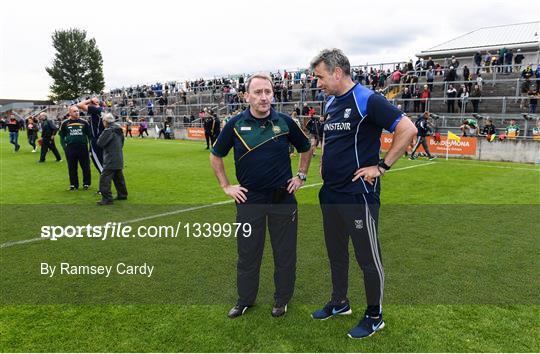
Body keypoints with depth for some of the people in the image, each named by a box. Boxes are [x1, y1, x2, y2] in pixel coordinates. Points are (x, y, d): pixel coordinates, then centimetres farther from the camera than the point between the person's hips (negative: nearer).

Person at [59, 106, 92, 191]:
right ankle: (73, 184, 19)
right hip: (70, 149, 1)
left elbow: (89, 135, 7)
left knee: (86, 167, 4)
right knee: (72, 168, 8)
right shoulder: (65, 123, 4)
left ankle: (86, 183, 17)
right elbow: (62, 136, 11)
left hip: (83, 148, -1)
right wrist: (64, 147, 3)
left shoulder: (84, 122, 2)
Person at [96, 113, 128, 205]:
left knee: (104, 179, -7)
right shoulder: (118, 130, 11)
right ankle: (122, 194, 29)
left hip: (110, 160, -9)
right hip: (119, 159, 9)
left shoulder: (108, 131, -16)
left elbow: (100, 143, -15)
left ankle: (107, 199, -9)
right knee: (118, 177, 20)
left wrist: (100, 136, 2)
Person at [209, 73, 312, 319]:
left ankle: (282, 299, 29)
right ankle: (245, 300, 30)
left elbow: (306, 148, 14)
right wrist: (226, 186, 4)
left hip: (283, 198, 0)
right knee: (248, 253, 11)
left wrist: (301, 176, 8)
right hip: (249, 198, 0)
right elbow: (216, 156, 8)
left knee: (285, 252, 10)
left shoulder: (285, 122, -3)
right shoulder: (236, 124, -4)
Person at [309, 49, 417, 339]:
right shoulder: (330, 104, 11)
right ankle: (339, 303, 38)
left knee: (368, 257, 5)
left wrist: (382, 166, -17)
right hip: (330, 193, 9)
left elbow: (408, 129, -18)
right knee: (336, 251, 19)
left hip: (358, 194, -8)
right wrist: (325, 161, 13)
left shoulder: (367, 100, -14)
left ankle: (374, 316, 23)